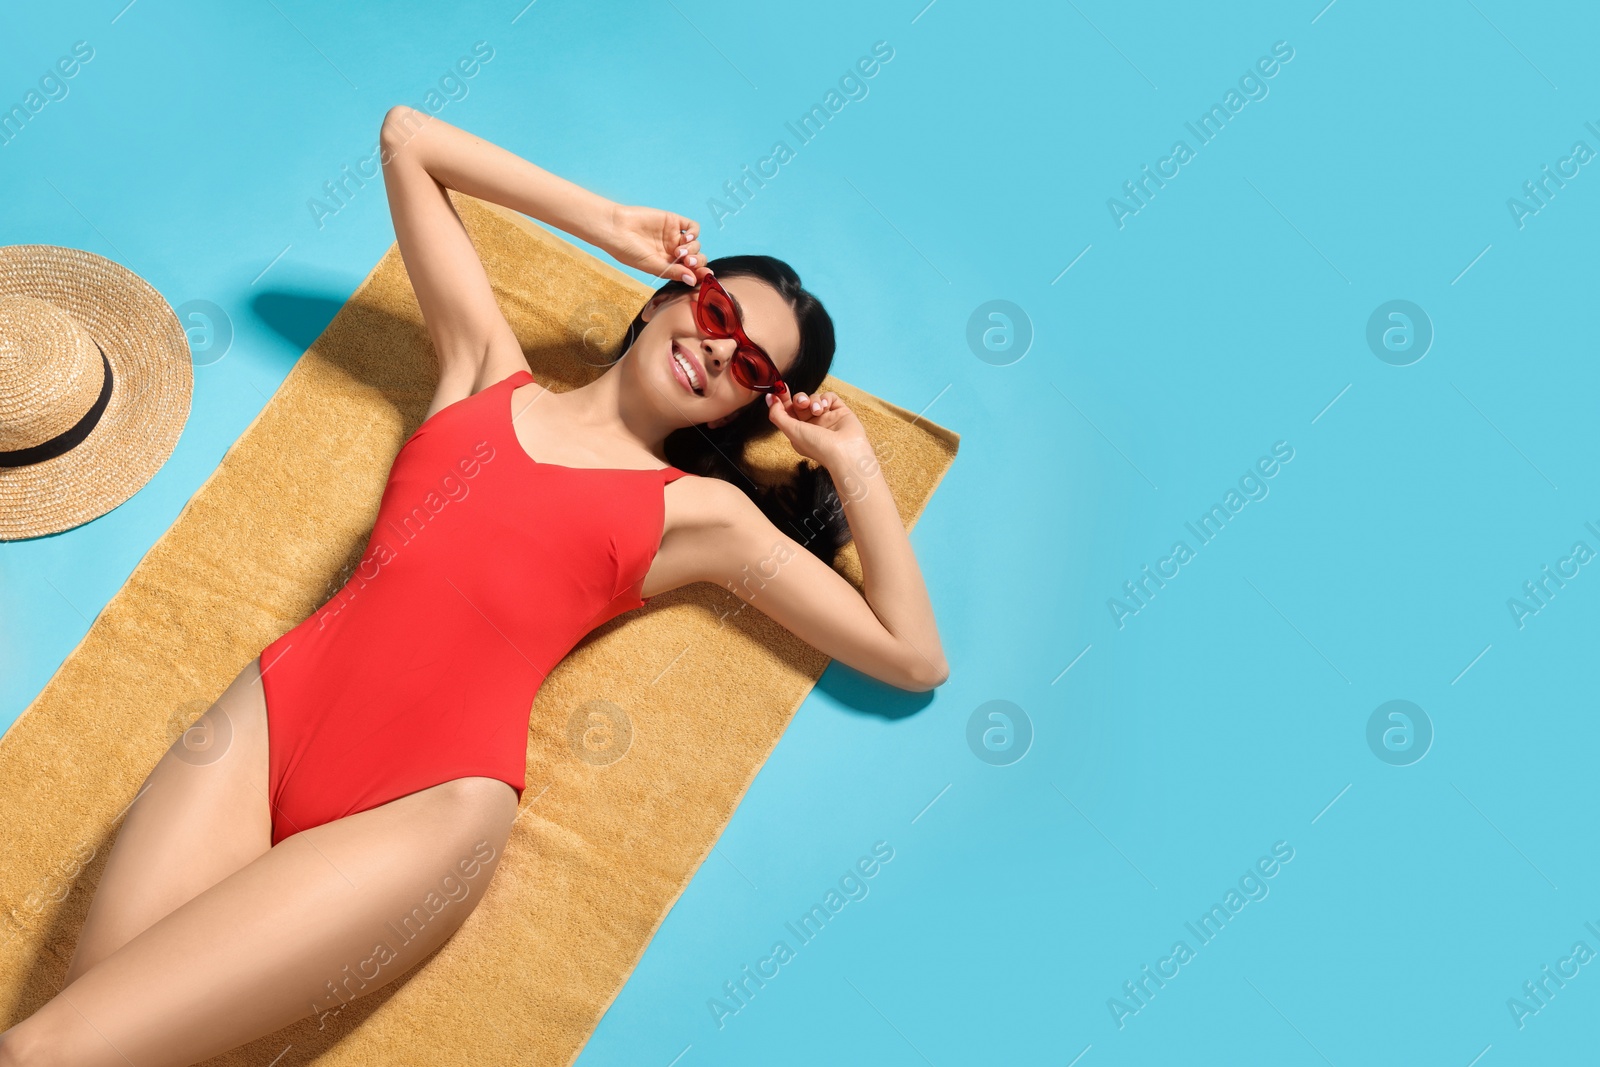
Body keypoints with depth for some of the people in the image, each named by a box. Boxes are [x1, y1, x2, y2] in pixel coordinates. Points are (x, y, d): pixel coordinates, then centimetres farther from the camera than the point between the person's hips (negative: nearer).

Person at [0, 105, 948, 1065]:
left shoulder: (702, 510, 10)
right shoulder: (489, 368, 17)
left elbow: (915, 658, 7)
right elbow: (407, 136, 21)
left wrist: (851, 457, 7)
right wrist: (607, 222, 17)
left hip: (430, 801, -3)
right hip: (268, 713, 3)